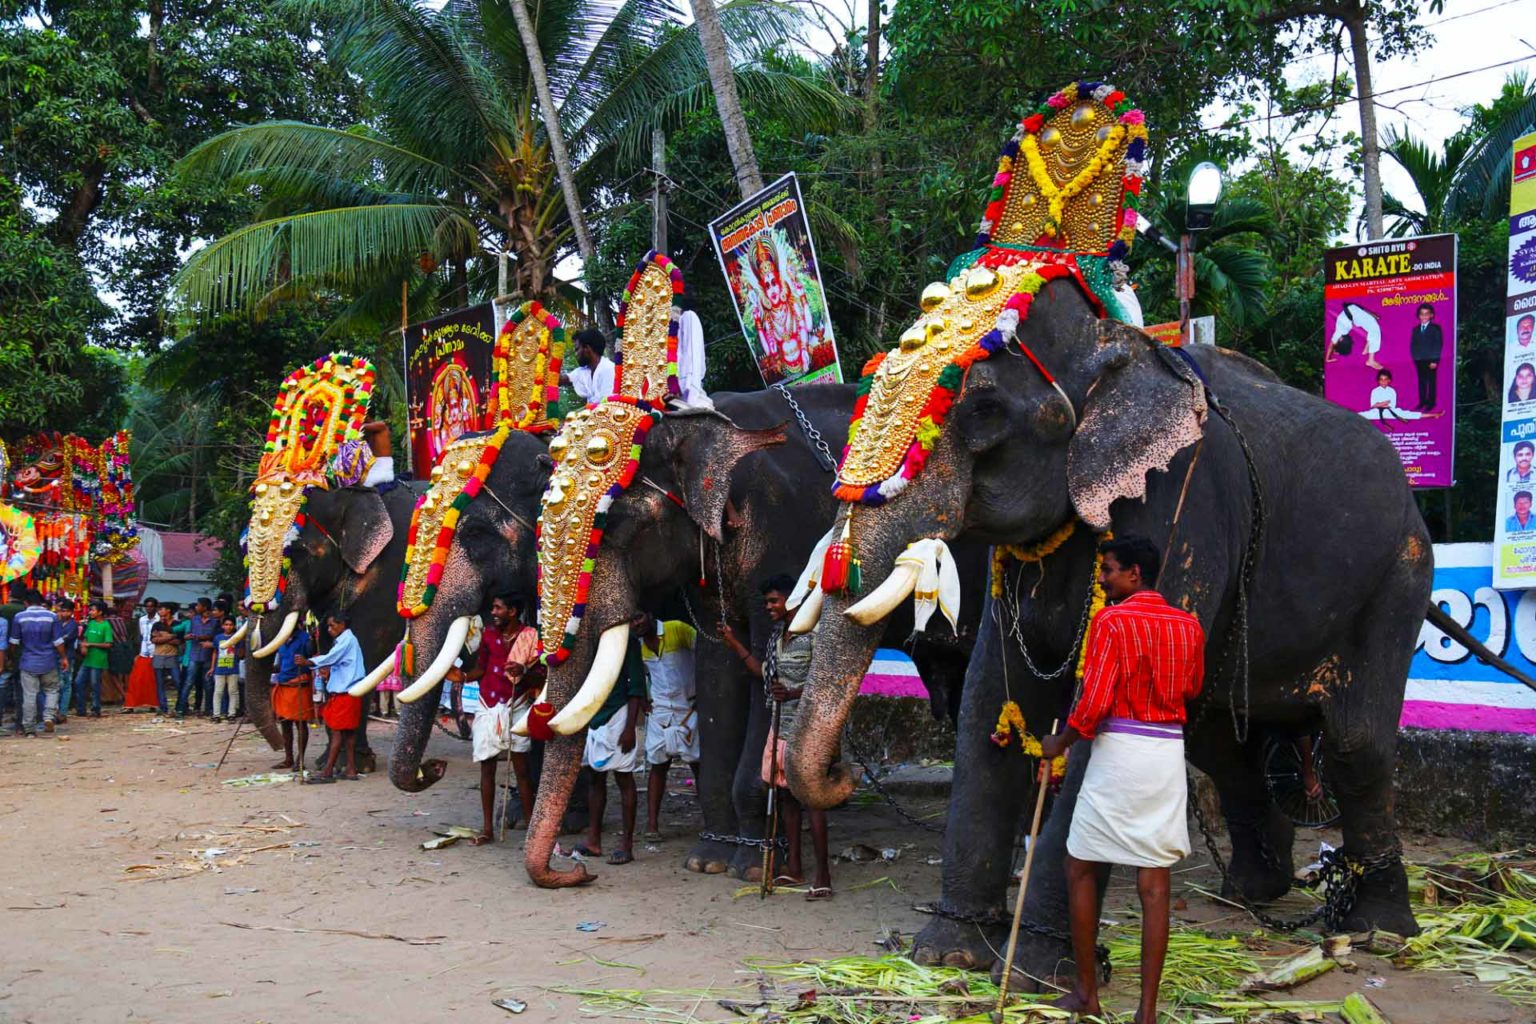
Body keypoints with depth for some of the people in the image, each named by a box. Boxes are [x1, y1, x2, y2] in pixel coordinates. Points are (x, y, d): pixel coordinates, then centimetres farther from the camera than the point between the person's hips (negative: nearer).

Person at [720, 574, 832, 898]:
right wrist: (735, 644, 20)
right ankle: (794, 867, 18)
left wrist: (794, 693, -26)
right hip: (781, 726, 8)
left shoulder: (814, 635, -11)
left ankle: (823, 875, -7)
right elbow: (767, 674, 23)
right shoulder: (776, 636, 14)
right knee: (786, 795, 10)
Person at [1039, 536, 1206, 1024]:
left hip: (1119, 749, -5)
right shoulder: (1188, 626, 7)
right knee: (1154, 884, 5)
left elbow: (1093, 703, -15)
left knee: (1081, 871, 10)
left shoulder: (1111, 621, -11)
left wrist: (1057, 745, 0)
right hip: (1169, 752, 5)